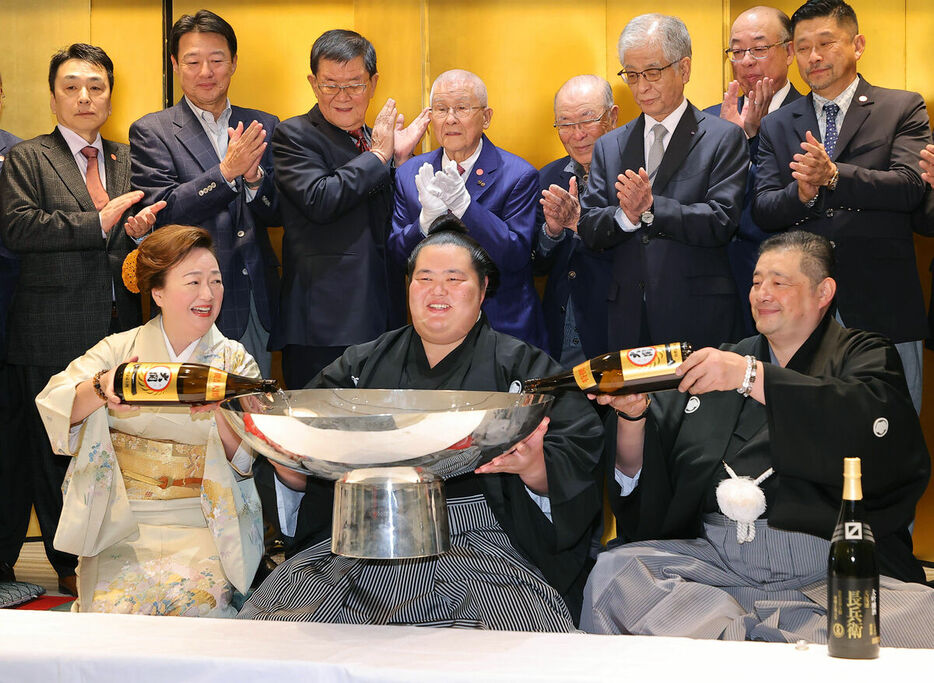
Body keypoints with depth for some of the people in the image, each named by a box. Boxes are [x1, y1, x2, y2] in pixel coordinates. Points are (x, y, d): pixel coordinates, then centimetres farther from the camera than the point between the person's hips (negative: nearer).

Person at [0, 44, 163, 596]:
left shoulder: (128, 161, 17)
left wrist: (142, 230, -4)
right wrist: (100, 222, -17)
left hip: (120, 329, 4)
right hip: (56, 335, -3)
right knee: (55, 450, 4)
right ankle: (69, 563, 16)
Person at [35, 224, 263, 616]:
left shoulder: (235, 360, 7)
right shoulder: (118, 349, 6)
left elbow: (250, 458, -2)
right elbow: (54, 404, -8)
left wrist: (218, 411, -21)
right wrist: (101, 389, -28)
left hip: (205, 523, 0)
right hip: (122, 523, 0)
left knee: (193, 600, -27)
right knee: (113, 605, -23)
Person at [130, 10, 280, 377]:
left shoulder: (264, 126, 11)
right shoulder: (150, 132, 0)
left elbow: (280, 213, 7)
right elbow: (162, 212, -10)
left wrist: (255, 177, -15)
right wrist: (226, 171, -20)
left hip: (258, 304, 4)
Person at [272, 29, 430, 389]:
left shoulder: (374, 139, 18)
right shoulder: (294, 136, -1)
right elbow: (318, 200, -19)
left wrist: (400, 158, 4)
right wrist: (378, 156, -8)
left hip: (384, 321, 6)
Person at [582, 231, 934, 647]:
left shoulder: (862, 355, 15)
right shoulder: (721, 361, 24)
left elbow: (873, 428, -12)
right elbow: (641, 480, 19)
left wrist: (753, 377, -13)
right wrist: (633, 414, -2)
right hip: (716, 557, 3)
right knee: (613, 573, -23)